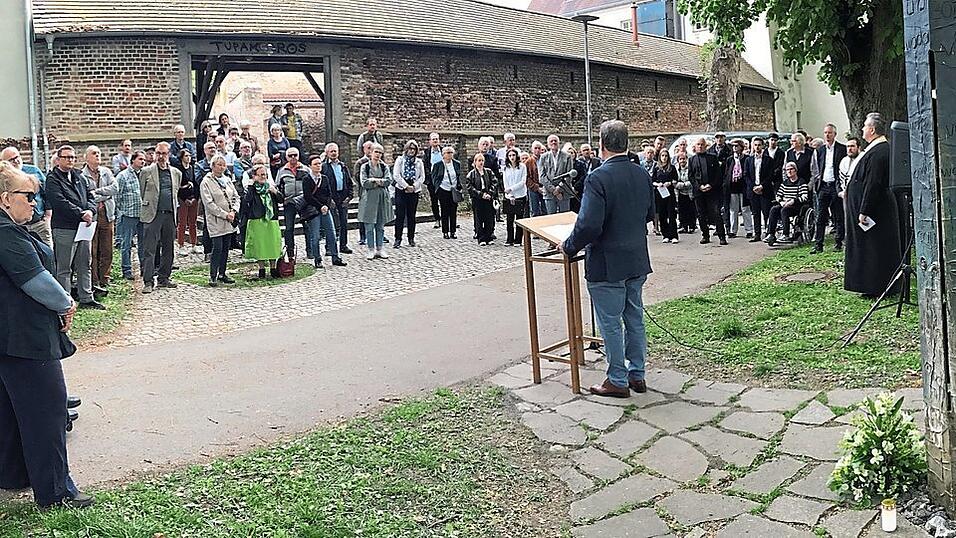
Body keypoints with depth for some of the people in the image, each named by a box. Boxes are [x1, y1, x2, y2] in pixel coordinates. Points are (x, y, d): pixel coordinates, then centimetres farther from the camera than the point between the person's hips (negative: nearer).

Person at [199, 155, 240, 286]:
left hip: (229, 221, 6)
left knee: (226, 248, 9)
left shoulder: (227, 180, 13)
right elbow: (209, 203, -13)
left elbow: (236, 197, 13)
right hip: (216, 221, -6)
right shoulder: (206, 182, -6)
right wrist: (225, 215, -16)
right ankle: (213, 276, -2)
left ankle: (222, 274, 19)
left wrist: (233, 211, -5)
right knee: (217, 248, -9)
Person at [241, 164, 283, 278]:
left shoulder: (271, 187, 13)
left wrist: (275, 191, -12)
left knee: (273, 243, 3)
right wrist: (252, 186, -16)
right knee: (259, 244, 0)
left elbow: (281, 200, 4)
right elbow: (246, 200, -14)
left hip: (272, 220, 3)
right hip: (257, 221, -3)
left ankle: (273, 268, 14)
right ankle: (261, 269, 11)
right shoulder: (252, 189, 2)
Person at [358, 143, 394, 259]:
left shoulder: (384, 167, 8)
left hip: (382, 198, 3)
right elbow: (364, 183, -11)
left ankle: (379, 249, 15)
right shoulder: (365, 167, 0)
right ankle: (371, 250, 6)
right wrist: (380, 182, -8)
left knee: (380, 226, 8)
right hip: (369, 199, -3)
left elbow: (389, 181, -5)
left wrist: (374, 180, -12)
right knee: (369, 226, -1)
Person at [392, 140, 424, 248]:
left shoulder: (419, 162, 11)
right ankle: (398, 239, -2)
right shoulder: (400, 160, 3)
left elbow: (422, 177, 6)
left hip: (414, 191, 3)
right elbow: (396, 175, -6)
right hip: (401, 190, -3)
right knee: (400, 215, -6)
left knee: (412, 215, 6)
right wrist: (406, 186, -12)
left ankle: (411, 239, 14)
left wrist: (414, 186, -9)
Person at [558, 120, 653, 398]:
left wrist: (568, 247, -9)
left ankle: (617, 381, 14)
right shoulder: (643, 175, 3)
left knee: (610, 324, 5)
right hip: (638, 262, 7)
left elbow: (588, 225, -25)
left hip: (607, 265, -7)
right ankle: (637, 375, 27)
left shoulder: (599, 178, -21)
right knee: (635, 319, 16)